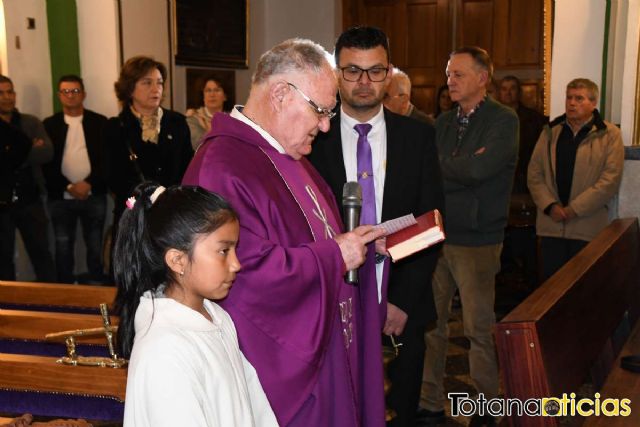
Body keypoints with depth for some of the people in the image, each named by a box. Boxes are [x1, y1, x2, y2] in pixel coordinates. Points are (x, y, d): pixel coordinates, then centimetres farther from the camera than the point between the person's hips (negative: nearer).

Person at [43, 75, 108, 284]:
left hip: (94, 196, -1)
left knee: (96, 247, 6)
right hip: (60, 198, 1)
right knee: (63, 248, 6)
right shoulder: (49, 124, 5)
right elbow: (46, 162, 0)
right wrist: (68, 187, -10)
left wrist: (89, 184, -12)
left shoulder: (100, 122, 2)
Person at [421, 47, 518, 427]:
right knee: (430, 323, 8)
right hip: (436, 234, 5)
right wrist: (462, 168, -10)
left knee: (480, 328, 4)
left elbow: (479, 169, -19)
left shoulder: (503, 120, -6)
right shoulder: (443, 123, 13)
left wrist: (440, 167, -5)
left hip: (477, 241, -5)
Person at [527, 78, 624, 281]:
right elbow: (534, 173, 5)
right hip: (551, 225, 3)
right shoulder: (550, 131, 10)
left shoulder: (609, 135, -2)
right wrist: (550, 205, -9)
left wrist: (574, 209, -13)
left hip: (588, 227, -3)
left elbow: (610, 179, -10)